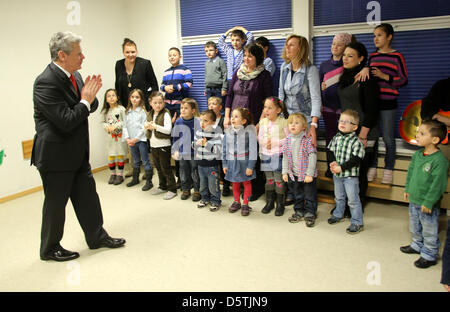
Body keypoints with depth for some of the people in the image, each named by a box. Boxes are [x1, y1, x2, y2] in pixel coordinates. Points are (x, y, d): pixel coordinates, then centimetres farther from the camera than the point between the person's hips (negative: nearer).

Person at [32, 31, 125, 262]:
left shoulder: (74, 75, 5)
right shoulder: (46, 82, -22)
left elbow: (91, 108, 12)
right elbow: (66, 122, -27)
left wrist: (91, 96, -10)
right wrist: (85, 101, -16)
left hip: (77, 153, 8)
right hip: (56, 156, -8)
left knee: (87, 197, 17)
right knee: (55, 203, 8)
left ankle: (97, 237, 33)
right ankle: (49, 249, 28)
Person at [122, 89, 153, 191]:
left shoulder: (143, 111, -8)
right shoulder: (128, 112, 9)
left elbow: (143, 128, -13)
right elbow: (125, 126, 9)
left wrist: (136, 139, -15)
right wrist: (127, 138, -3)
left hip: (141, 140, -6)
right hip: (131, 141, 6)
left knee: (145, 162, -1)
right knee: (135, 161, 19)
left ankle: (149, 182, 5)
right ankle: (135, 179, 32)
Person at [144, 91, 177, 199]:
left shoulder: (165, 114, -12)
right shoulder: (149, 115, 9)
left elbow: (168, 130, -21)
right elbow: (147, 132, 16)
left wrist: (155, 126, -28)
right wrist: (147, 127, -7)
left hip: (164, 145, -7)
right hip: (153, 145, 7)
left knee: (166, 168, -1)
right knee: (158, 168, 17)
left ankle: (172, 189, 9)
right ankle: (163, 187, 31)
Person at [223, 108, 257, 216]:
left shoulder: (249, 131, -14)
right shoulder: (228, 132, -1)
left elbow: (253, 150, -14)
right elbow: (225, 149, 7)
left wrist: (250, 166, -16)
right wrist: (224, 164, 7)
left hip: (244, 162, -4)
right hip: (232, 162, 4)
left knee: (246, 183, 10)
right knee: (235, 183, 15)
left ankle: (245, 204, 23)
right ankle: (236, 202, 32)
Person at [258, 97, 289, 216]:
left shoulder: (283, 122, -12)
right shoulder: (263, 122, 4)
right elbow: (260, 138, 12)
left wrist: (274, 142, -18)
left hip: (278, 156, -5)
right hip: (266, 156, 5)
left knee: (279, 180, 2)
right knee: (269, 179, 15)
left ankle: (280, 204, 15)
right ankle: (269, 202, 27)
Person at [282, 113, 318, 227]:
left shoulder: (308, 140, -15)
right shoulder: (287, 140, 1)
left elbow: (312, 157, -16)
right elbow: (285, 157, 7)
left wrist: (309, 174, -18)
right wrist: (285, 172, 4)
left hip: (307, 175, -5)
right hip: (293, 174, 5)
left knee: (310, 196, 7)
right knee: (297, 195, 19)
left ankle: (310, 214, 21)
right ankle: (299, 212, 34)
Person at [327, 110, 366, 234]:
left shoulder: (356, 141, -17)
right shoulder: (336, 138, 2)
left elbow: (356, 159, -20)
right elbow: (331, 151, 8)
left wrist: (341, 167, -23)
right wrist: (333, 162, -11)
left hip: (350, 175, -6)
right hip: (337, 174, 6)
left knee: (353, 199, 1)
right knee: (339, 197, 24)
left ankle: (357, 222, 14)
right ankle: (338, 214, 44)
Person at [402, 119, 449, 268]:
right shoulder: (417, 154, 0)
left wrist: (428, 202, -19)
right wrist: (408, 189, 14)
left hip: (427, 204, -8)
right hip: (414, 200, 8)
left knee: (429, 230, 10)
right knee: (414, 226, 25)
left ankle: (429, 255, 26)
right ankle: (417, 245, 45)